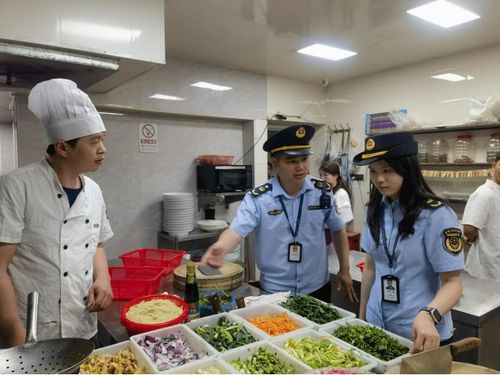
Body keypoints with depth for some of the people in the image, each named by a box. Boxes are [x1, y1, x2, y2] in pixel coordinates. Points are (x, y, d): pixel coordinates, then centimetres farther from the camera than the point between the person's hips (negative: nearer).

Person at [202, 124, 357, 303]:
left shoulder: (322, 192, -7)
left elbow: (338, 228, 7)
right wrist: (219, 248, -51)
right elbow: (237, 230, -29)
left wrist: (345, 270, 8)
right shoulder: (257, 199, -16)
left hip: (317, 288, 3)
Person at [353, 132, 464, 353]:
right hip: (376, 325, 6)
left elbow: (452, 283, -16)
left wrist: (428, 315, -34)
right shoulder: (376, 211, 0)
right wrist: (362, 316, 9)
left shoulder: (436, 216, -18)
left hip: (418, 333, -5)